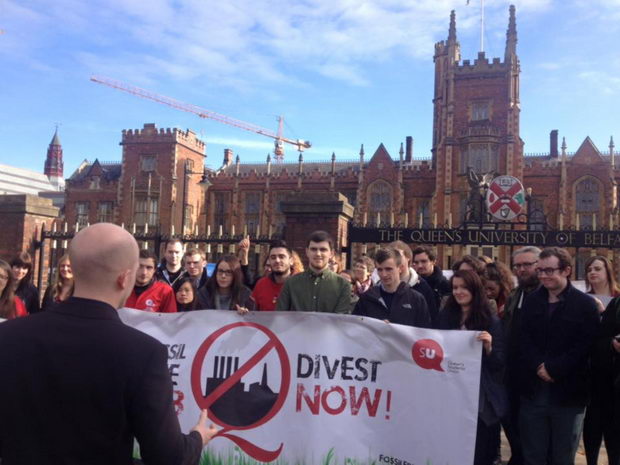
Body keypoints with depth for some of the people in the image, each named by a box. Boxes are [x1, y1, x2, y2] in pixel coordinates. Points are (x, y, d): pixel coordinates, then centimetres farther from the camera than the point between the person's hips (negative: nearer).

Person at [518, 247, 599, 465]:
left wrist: (552, 369, -16)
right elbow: (524, 341, 4)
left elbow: (584, 346, -10)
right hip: (533, 391, 3)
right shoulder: (531, 301, 10)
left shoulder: (585, 304, -3)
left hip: (568, 393, -3)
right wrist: (539, 367, -12)